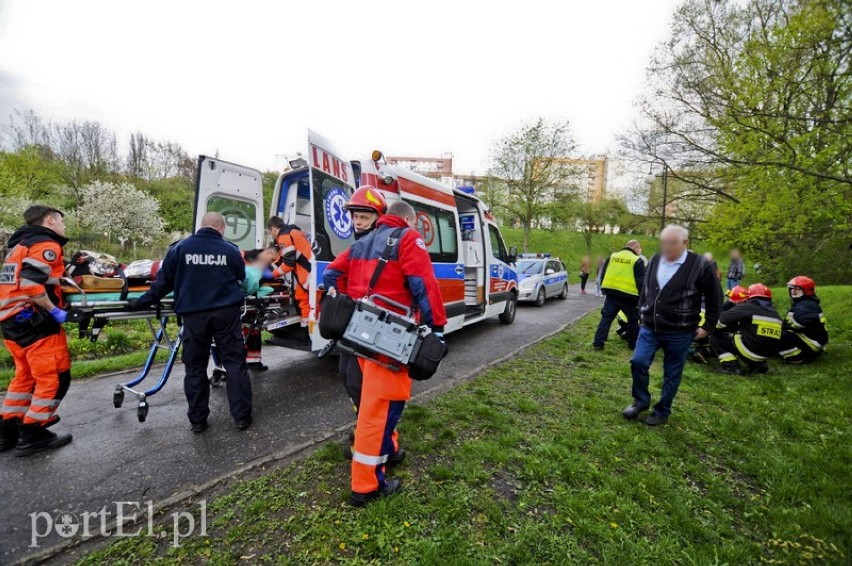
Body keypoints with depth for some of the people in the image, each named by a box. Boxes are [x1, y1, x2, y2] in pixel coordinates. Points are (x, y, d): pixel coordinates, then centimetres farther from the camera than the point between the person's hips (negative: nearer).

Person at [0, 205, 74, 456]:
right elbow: (30, 282, -24)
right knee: (55, 377, -1)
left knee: (25, 376, 19)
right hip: (34, 322, -10)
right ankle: (33, 434, 6)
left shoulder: (21, 245, 20)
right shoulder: (47, 245, -10)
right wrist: (54, 310, -16)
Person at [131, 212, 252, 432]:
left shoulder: (181, 247, 3)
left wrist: (143, 302, 21)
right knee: (234, 363, 5)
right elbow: (241, 280, 15)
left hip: (193, 314, 1)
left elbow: (163, 281, 7)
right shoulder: (231, 250, 3)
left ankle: (197, 420, 19)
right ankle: (242, 416, 9)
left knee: (195, 368, 12)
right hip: (226, 312, -1)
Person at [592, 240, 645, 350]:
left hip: (611, 293, 4)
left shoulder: (612, 256, 11)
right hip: (628, 295, -3)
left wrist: (605, 288, 24)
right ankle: (633, 343, 23)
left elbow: (603, 274, 15)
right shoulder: (637, 261, -4)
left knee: (606, 317, 7)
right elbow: (641, 281, -6)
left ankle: (598, 342, 2)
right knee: (633, 319, 14)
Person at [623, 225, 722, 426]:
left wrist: (707, 326, -2)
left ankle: (662, 412, 25)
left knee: (672, 374, 9)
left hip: (679, 332, -4)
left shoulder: (700, 266, -11)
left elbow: (714, 298, -3)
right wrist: (642, 312, 15)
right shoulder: (655, 260, 4)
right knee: (638, 362, 1)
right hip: (649, 327, 4)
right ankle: (641, 401, 23)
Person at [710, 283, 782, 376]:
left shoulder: (747, 307, -7)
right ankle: (758, 364, 15)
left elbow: (724, 318, -15)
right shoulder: (775, 314, 13)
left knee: (715, 338, 4)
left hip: (751, 350, -7)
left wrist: (715, 330, 4)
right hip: (768, 353, 7)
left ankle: (732, 366, -7)